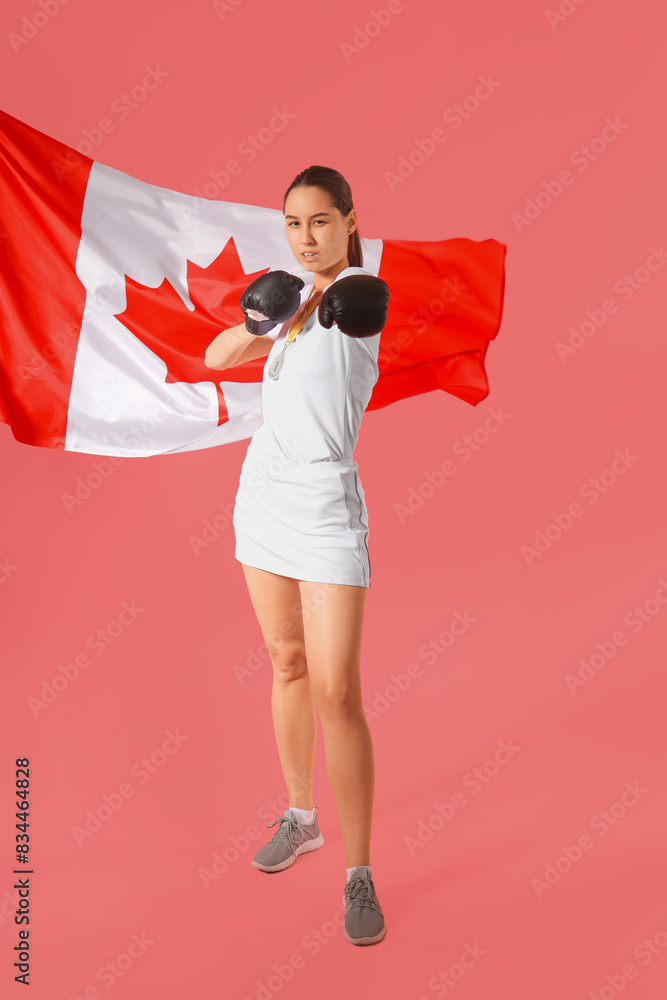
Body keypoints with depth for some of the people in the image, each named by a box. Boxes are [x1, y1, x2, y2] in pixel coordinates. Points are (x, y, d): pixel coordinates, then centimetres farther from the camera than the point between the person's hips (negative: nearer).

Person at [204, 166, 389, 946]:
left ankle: (359, 875, 3)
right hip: (263, 492, 7)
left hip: (324, 506, -7)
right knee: (287, 662, 16)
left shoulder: (362, 290, -9)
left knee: (335, 693, -8)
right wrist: (253, 322, -10)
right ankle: (301, 818, 32)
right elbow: (218, 357, 5)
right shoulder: (295, 295, 12)